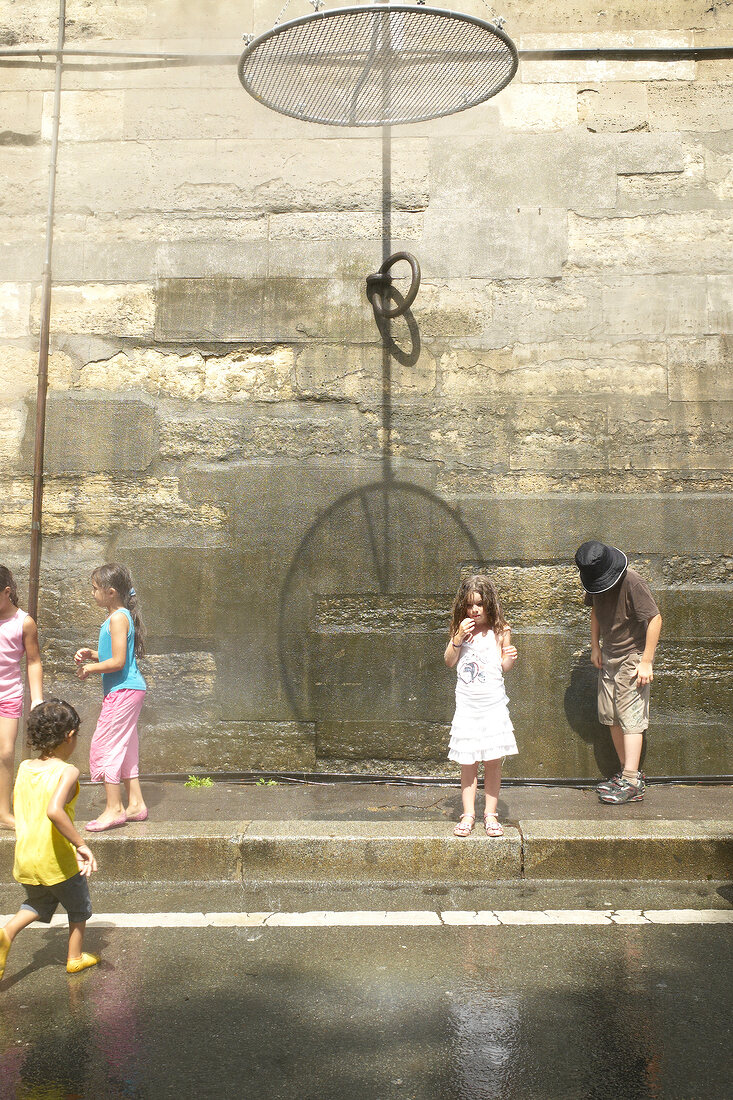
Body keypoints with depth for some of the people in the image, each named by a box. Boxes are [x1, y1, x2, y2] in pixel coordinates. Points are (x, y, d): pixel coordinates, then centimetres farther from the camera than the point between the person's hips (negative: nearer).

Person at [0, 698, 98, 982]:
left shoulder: (24, 767, -1)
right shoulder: (67, 772, -21)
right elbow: (54, 810, -37)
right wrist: (81, 845, -32)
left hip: (24, 859, 5)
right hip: (58, 861, -5)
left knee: (38, 904, 28)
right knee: (78, 907, 21)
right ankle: (75, 957, 32)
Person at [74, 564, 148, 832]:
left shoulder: (118, 619, -17)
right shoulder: (120, 616, 14)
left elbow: (118, 662, -21)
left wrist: (90, 668, -8)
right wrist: (92, 654, 10)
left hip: (123, 691, -10)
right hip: (128, 691, 10)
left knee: (103, 745, -5)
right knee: (124, 748, 15)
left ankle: (114, 809, 2)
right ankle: (135, 804, 21)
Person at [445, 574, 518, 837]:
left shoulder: (500, 631, 0)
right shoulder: (461, 630, 3)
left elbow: (504, 667, 5)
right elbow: (450, 662, 2)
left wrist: (510, 658, -16)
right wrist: (458, 637, -10)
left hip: (493, 704, -1)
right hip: (467, 704, 1)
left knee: (493, 761, 3)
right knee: (467, 763, 4)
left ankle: (491, 814, 15)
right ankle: (468, 814, 14)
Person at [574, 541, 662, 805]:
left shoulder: (632, 581, -22)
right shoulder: (595, 583, 1)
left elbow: (655, 619, -20)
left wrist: (646, 661, -19)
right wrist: (595, 647, 11)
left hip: (632, 656, -7)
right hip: (608, 657, 7)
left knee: (630, 716, -9)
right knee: (610, 715, 8)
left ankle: (632, 782, -7)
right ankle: (626, 772, 18)